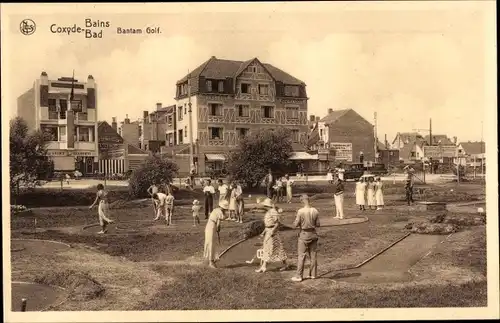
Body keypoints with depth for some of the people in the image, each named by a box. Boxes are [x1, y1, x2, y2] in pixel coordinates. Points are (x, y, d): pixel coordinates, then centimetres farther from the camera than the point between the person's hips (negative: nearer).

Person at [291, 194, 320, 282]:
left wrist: (295, 221, 8)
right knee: (313, 255, 13)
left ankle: (299, 276, 5)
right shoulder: (315, 211, -5)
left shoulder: (300, 211, -16)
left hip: (304, 234, -4)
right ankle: (313, 274, 21)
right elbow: (318, 224, 1)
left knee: (301, 256, 2)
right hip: (313, 234, 4)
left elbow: (296, 224, -13)